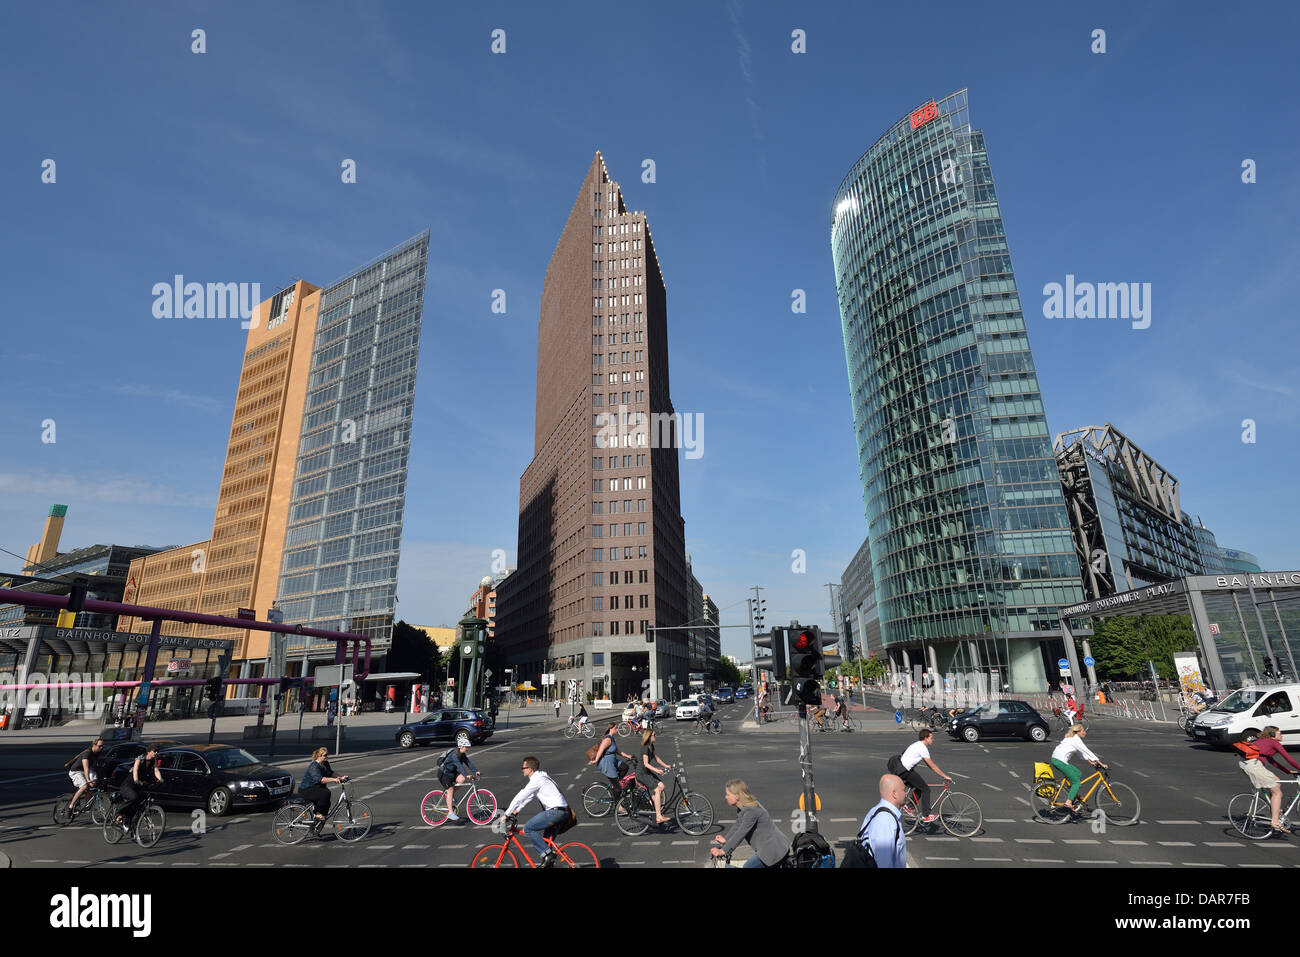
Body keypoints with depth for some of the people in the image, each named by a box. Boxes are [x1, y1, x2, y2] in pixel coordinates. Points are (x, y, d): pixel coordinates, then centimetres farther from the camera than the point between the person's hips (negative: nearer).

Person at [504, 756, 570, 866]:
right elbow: (528, 797, 27)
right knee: (545, 840, 19)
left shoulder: (536, 780, -12)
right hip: (562, 812, 10)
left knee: (528, 828, -10)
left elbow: (519, 797, -11)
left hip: (556, 811, -10)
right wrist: (516, 811, 23)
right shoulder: (540, 777, 18)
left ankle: (547, 854, -9)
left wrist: (507, 814, -2)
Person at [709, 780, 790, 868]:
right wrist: (725, 840, 3)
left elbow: (741, 833, -28)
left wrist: (722, 851, -26)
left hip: (773, 850, -10)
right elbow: (736, 827, 12)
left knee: (748, 866, -8)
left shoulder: (751, 811, -26)